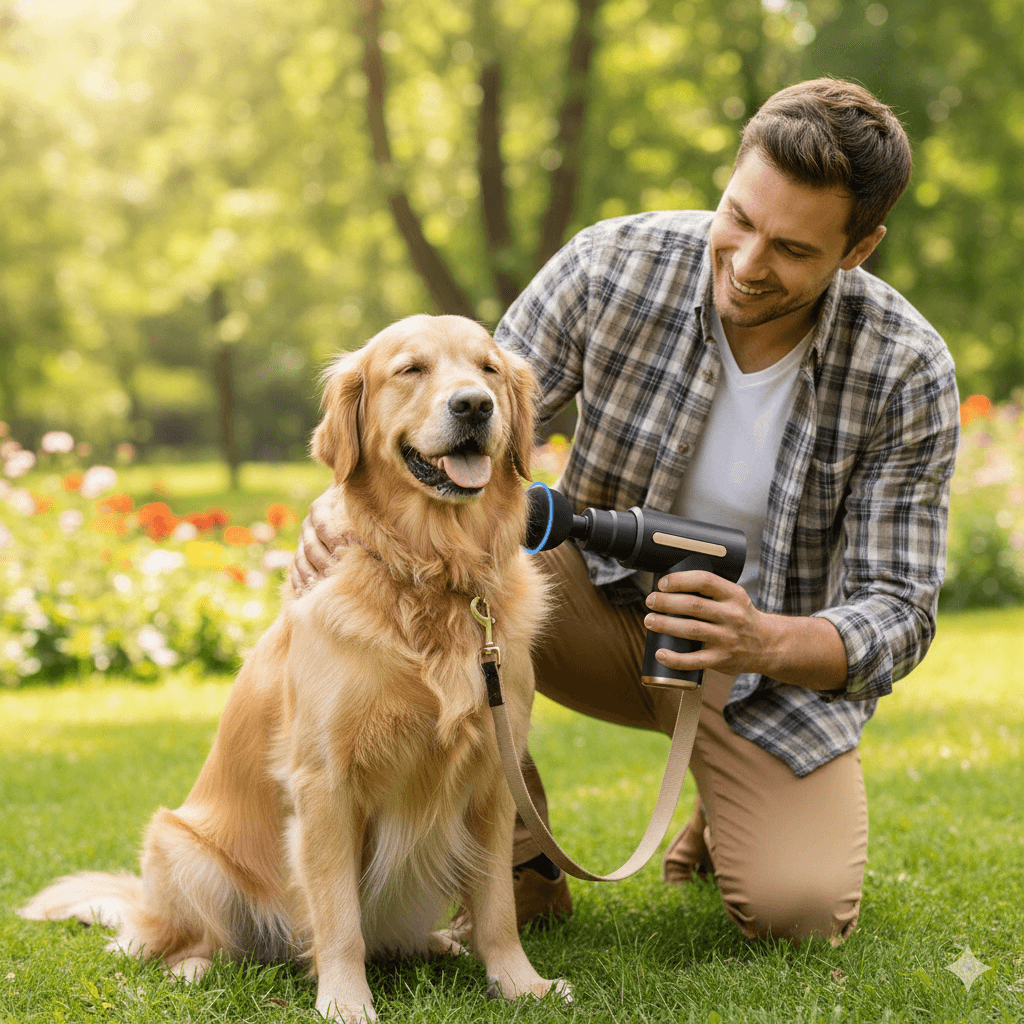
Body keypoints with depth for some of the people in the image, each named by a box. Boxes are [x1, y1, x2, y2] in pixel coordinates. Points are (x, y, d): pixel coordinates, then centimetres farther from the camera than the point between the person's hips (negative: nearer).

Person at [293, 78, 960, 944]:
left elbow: (898, 613, -18)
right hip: (607, 603, 1)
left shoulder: (908, 375, -21)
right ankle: (520, 867, -11)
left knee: (797, 911, -23)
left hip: (782, 651, -1)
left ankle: (729, 819, 17)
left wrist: (765, 642, -40)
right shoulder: (615, 265, -19)